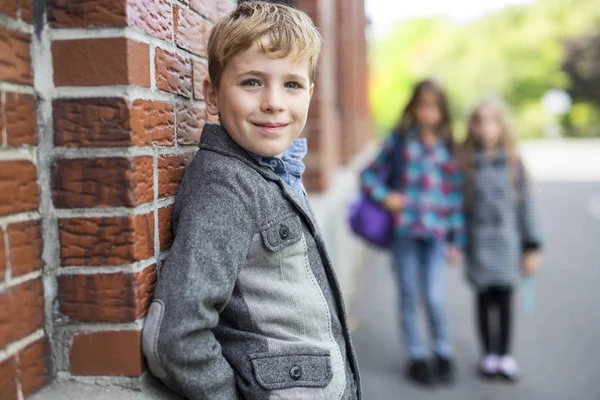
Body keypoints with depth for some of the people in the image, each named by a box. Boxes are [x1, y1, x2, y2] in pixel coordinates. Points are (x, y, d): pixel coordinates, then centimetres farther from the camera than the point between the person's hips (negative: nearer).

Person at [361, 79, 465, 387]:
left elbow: (456, 195, 7)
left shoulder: (448, 148, 5)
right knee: (409, 297, 8)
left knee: (435, 298, -6)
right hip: (403, 231, 0)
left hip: (435, 233, 0)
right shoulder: (399, 141, 3)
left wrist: (457, 240, 5)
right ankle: (416, 356, 24)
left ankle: (443, 353, 18)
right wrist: (384, 196, -11)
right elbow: (370, 174, 8)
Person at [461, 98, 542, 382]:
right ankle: (489, 355, 25)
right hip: (478, 245, 0)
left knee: (505, 300, 7)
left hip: (507, 244, 0)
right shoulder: (466, 164, -3)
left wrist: (532, 246, 2)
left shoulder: (513, 162, -1)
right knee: (484, 300, 10)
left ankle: (505, 356, 24)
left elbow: (525, 204, 2)